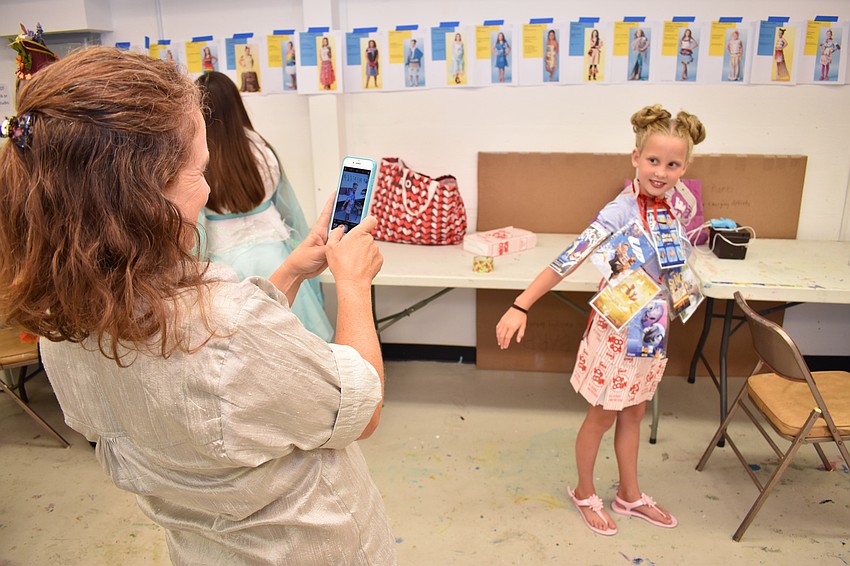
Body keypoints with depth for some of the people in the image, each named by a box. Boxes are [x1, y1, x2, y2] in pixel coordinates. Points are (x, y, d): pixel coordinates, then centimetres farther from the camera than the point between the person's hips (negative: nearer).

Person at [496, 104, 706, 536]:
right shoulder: (621, 212, -25)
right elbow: (569, 259, -33)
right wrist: (521, 306, -38)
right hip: (617, 327, -7)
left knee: (633, 414, 21)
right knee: (603, 416, 11)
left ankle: (630, 495, 40)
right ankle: (584, 493, 34)